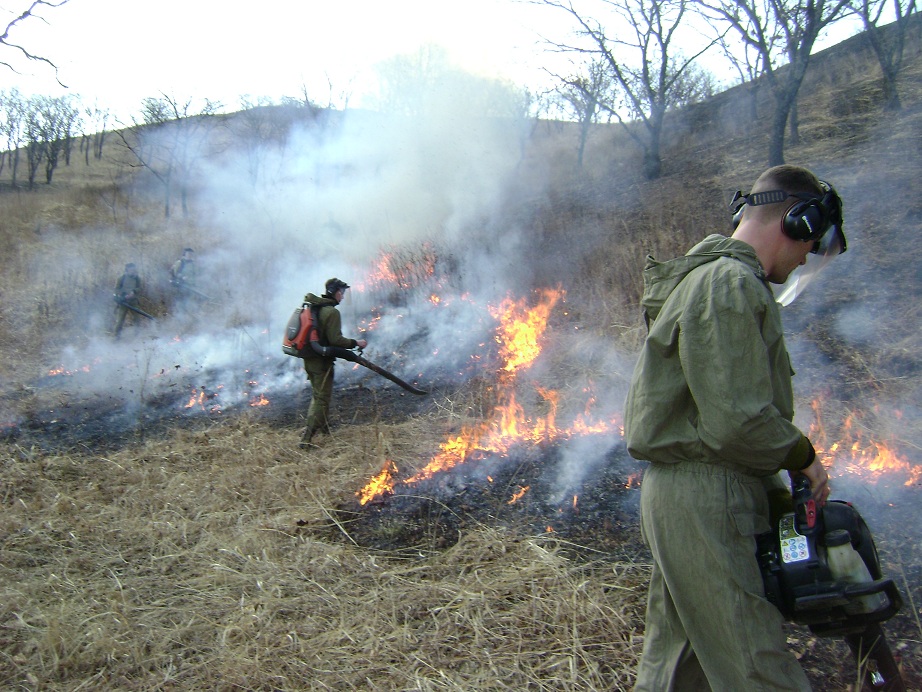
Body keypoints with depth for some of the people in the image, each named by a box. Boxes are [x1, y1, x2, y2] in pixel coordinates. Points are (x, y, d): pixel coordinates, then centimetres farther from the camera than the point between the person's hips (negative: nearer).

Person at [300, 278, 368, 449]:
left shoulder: (312, 306, 9)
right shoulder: (332, 312, -17)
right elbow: (335, 340, -22)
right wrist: (356, 343, -12)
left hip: (309, 359, 9)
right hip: (322, 361, -9)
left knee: (318, 395, 23)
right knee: (322, 399, -2)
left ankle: (324, 427, 37)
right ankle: (307, 439, -5)